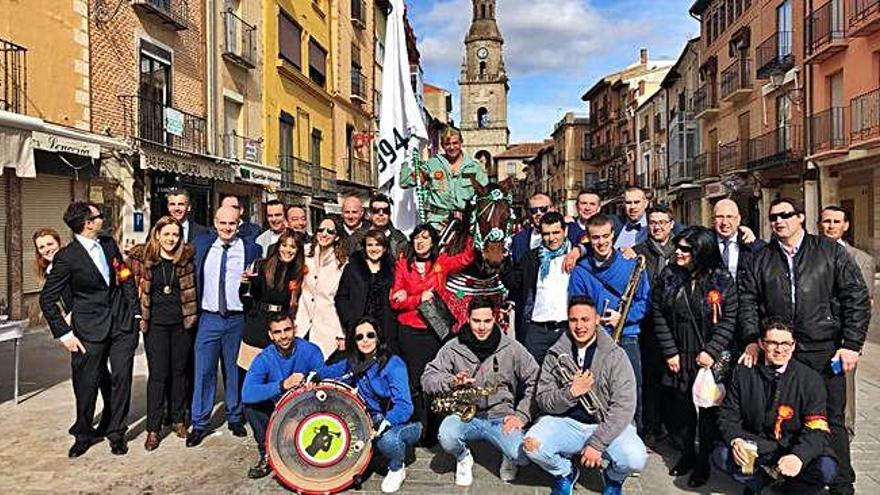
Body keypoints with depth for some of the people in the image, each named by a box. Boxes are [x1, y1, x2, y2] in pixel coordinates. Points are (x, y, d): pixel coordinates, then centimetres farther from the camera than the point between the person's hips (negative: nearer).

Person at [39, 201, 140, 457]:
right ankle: (83, 434, 29)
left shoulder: (109, 244, 5)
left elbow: (126, 278, 14)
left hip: (122, 324, 4)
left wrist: (136, 312, 7)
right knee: (86, 384, 6)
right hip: (90, 330, -4)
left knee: (122, 379, 6)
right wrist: (64, 334, -9)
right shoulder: (67, 257, -11)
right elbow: (47, 299, -6)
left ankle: (116, 433, 22)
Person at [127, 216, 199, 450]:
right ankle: (153, 428, 9)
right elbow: (132, 283, 10)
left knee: (179, 372, 11)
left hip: (181, 323, 1)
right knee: (157, 374, -1)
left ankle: (178, 419, 26)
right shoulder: (143, 256, -3)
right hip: (155, 323, -1)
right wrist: (138, 312, 4)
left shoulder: (187, 257, -1)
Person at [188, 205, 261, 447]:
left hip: (237, 319, -1)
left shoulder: (250, 248, 0)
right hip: (208, 317, 1)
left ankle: (235, 417, 25)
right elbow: (191, 275, 13)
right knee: (203, 371, 2)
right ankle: (200, 423, 14)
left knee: (235, 371, 10)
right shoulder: (202, 244, 5)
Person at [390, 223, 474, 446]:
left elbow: (466, 258, -9)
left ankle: (433, 432, 11)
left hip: (435, 329, 0)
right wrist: (419, 298, -9)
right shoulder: (402, 265, 6)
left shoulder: (442, 263, 7)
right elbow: (395, 301, 2)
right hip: (410, 331, 1)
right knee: (414, 382, 4)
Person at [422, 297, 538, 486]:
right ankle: (463, 458, 7)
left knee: (523, 457, -26)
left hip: (501, 418, 0)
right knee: (446, 437, -32)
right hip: (466, 415, 1)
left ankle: (509, 456, 15)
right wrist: (452, 381, -23)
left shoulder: (512, 348, -2)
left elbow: (535, 380, 4)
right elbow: (427, 378, -3)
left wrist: (522, 415, -5)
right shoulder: (453, 348, -2)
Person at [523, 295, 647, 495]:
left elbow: (623, 406, -14)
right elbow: (543, 401, -2)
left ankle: (613, 478, 11)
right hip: (566, 423, 1)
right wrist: (571, 393, -21)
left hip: (606, 426, -1)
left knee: (635, 459, -29)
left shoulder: (615, 355, -6)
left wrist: (597, 443, -21)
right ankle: (565, 473, 10)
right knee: (532, 445, -26)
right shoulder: (556, 355, 0)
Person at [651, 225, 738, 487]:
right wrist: (670, 352, -5)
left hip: (710, 359, -2)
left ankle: (704, 460, 26)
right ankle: (686, 454, 31)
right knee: (679, 409, 9)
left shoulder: (722, 279, -6)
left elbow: (729, 320, -5)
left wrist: (712, 351, -14)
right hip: (678, 358, 2)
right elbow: (659, 316, 0)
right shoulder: (668, 276, -1)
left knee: (709, 411, 8)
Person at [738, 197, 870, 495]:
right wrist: (752, 341, -4)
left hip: (825, 350, -1)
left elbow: (857, 299, 1)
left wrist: (852, 344, -5)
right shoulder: (760, 260, 10)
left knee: (832, 419, 6)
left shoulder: (830, 252, 4)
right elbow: (748, 301, 7)